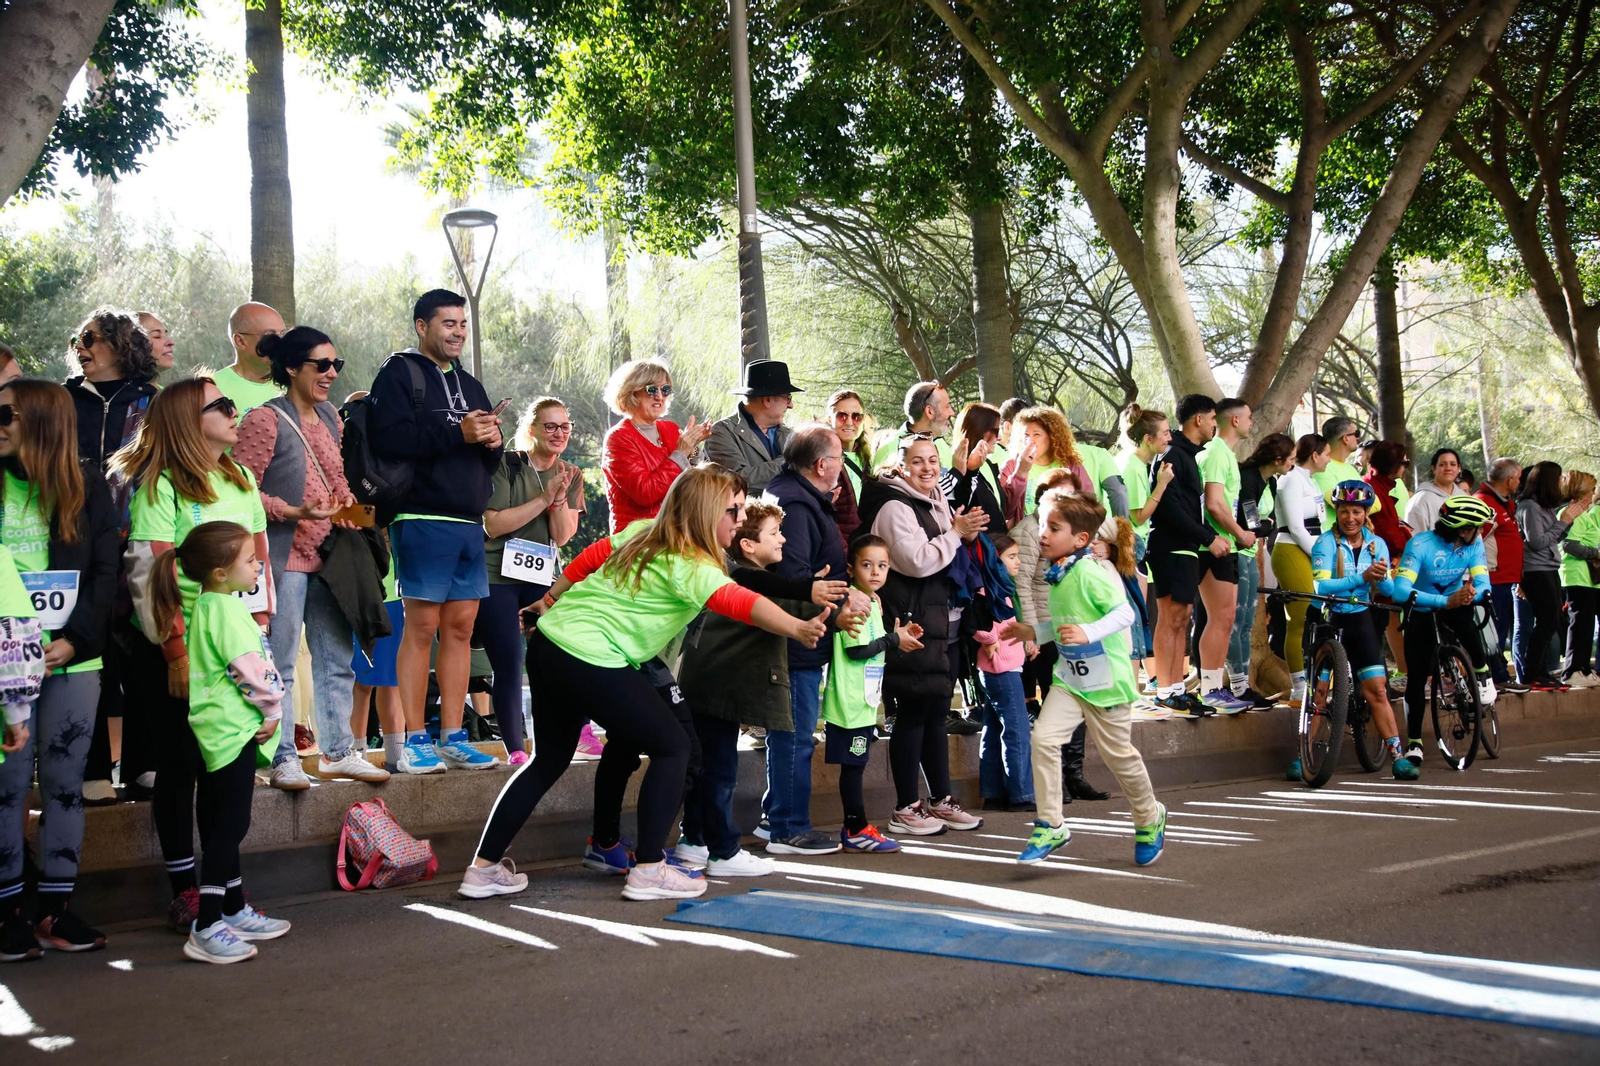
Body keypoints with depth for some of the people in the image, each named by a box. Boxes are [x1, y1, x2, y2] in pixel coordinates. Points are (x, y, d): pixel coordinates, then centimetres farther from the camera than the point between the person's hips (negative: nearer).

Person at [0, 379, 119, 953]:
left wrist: (76, 640, -10)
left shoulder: (86, 486, 5)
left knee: (64, 781, 4)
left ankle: (54, 907, 11)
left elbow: (105, 572, 2)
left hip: (72, 661, 0)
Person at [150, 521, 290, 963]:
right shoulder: (226, 610, -16)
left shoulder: (202, 606, 14)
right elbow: (250, 669, -20)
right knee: (230, 826, -9)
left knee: (221, 825, 16)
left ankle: (234, 910, 27)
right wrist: (273, 710, -7)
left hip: (213, 729, 10)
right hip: (235, 728, -10)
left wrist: (266, 710, 13)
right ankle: (206, 930, -9)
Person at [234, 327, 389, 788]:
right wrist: (294, 513, -21)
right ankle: (283, 759, 3)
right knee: (279, 665, -3)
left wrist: (348, 507, 5)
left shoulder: (330, 417, 14)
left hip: (328, 556, 7)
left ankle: (339, 751, 19)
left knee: (336, 661, 11)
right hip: (284, 557, -7)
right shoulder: (265, 420, -8)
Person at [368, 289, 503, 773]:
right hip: (423, 518, -7)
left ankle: (453, 738, 10)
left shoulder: (469, 385, 23)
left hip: (470, 523, 7)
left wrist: (492, 441, 1)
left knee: (460, 628, 6)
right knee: (422, 626, -7)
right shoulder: (399, 373, 1)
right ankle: (414, 742, -4)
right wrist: (457, 433, -18)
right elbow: (390, 438, -15)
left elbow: (489, 462, 24)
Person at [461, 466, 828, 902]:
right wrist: (797, 628, -45)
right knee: (671, 746, 3)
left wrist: (553, 599, 38)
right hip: (591, 660, -9)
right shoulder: (691, 566, -14)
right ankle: (649, 871, 4)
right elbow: (736, 602, -31)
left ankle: (485, 868, 24)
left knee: (550, 759, 21)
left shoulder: (645, 535, 12)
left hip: (549, 641, 9)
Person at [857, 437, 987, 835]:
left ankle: (940, 799, 23)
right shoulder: (895, 507, -13)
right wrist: (955, 533, -14)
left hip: (940, 620, 9)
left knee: (936, 712, 14)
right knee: (912, 713, -5)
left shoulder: (936, 502, 17)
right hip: (911, 623, -9)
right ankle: (906, 808, 3)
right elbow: (918, 561, -23)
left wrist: (967, 536, 7)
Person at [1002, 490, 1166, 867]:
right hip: (1069, 677, 7)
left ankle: (1149, 819, 35)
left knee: (1118, 753, 8)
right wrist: (1034, 633, 15)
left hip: (1106, 679, -7)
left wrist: (1087, 633, -35)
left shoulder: (1090, 572, -20)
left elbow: (1124, 613, -25)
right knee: (1043, 737, -12)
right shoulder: (1056, 575, 7)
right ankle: (1050, 825, -2)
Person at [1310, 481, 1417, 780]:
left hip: (1361, 619, 3)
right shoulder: (1326, 543, -8)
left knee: (1376, 689, -4)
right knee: (1319, 688, -10)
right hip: (1328, 618, -3)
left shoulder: (1376, 544, 4)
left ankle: (1398, 755, -2)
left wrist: (1382, 578, -24)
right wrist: (1362, 578, -30)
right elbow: (1321, 586, -21)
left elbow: (1389, 590, -1)